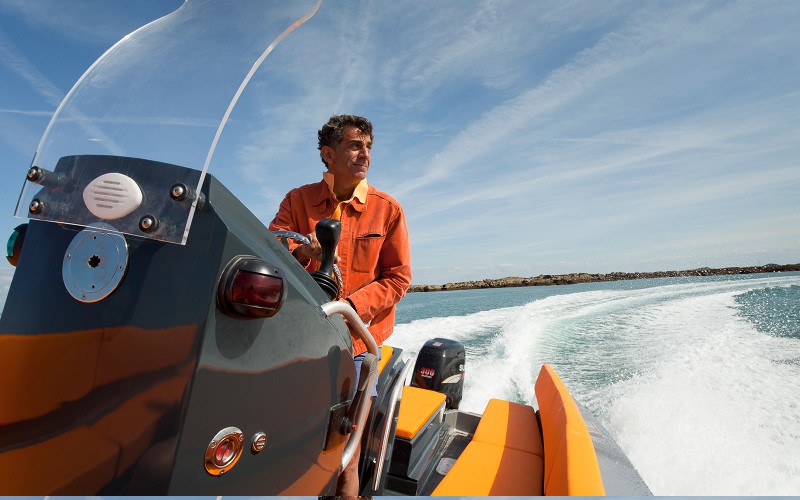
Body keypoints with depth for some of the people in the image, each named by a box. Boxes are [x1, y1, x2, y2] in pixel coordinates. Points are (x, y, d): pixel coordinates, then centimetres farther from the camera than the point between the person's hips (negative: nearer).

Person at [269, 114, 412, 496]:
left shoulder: (388, 209, 1)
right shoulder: (298, 200, 4)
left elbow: (398, 278, -3)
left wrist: (347, 307, -17)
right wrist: (301, 252, -30)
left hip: (355, 340, -1)